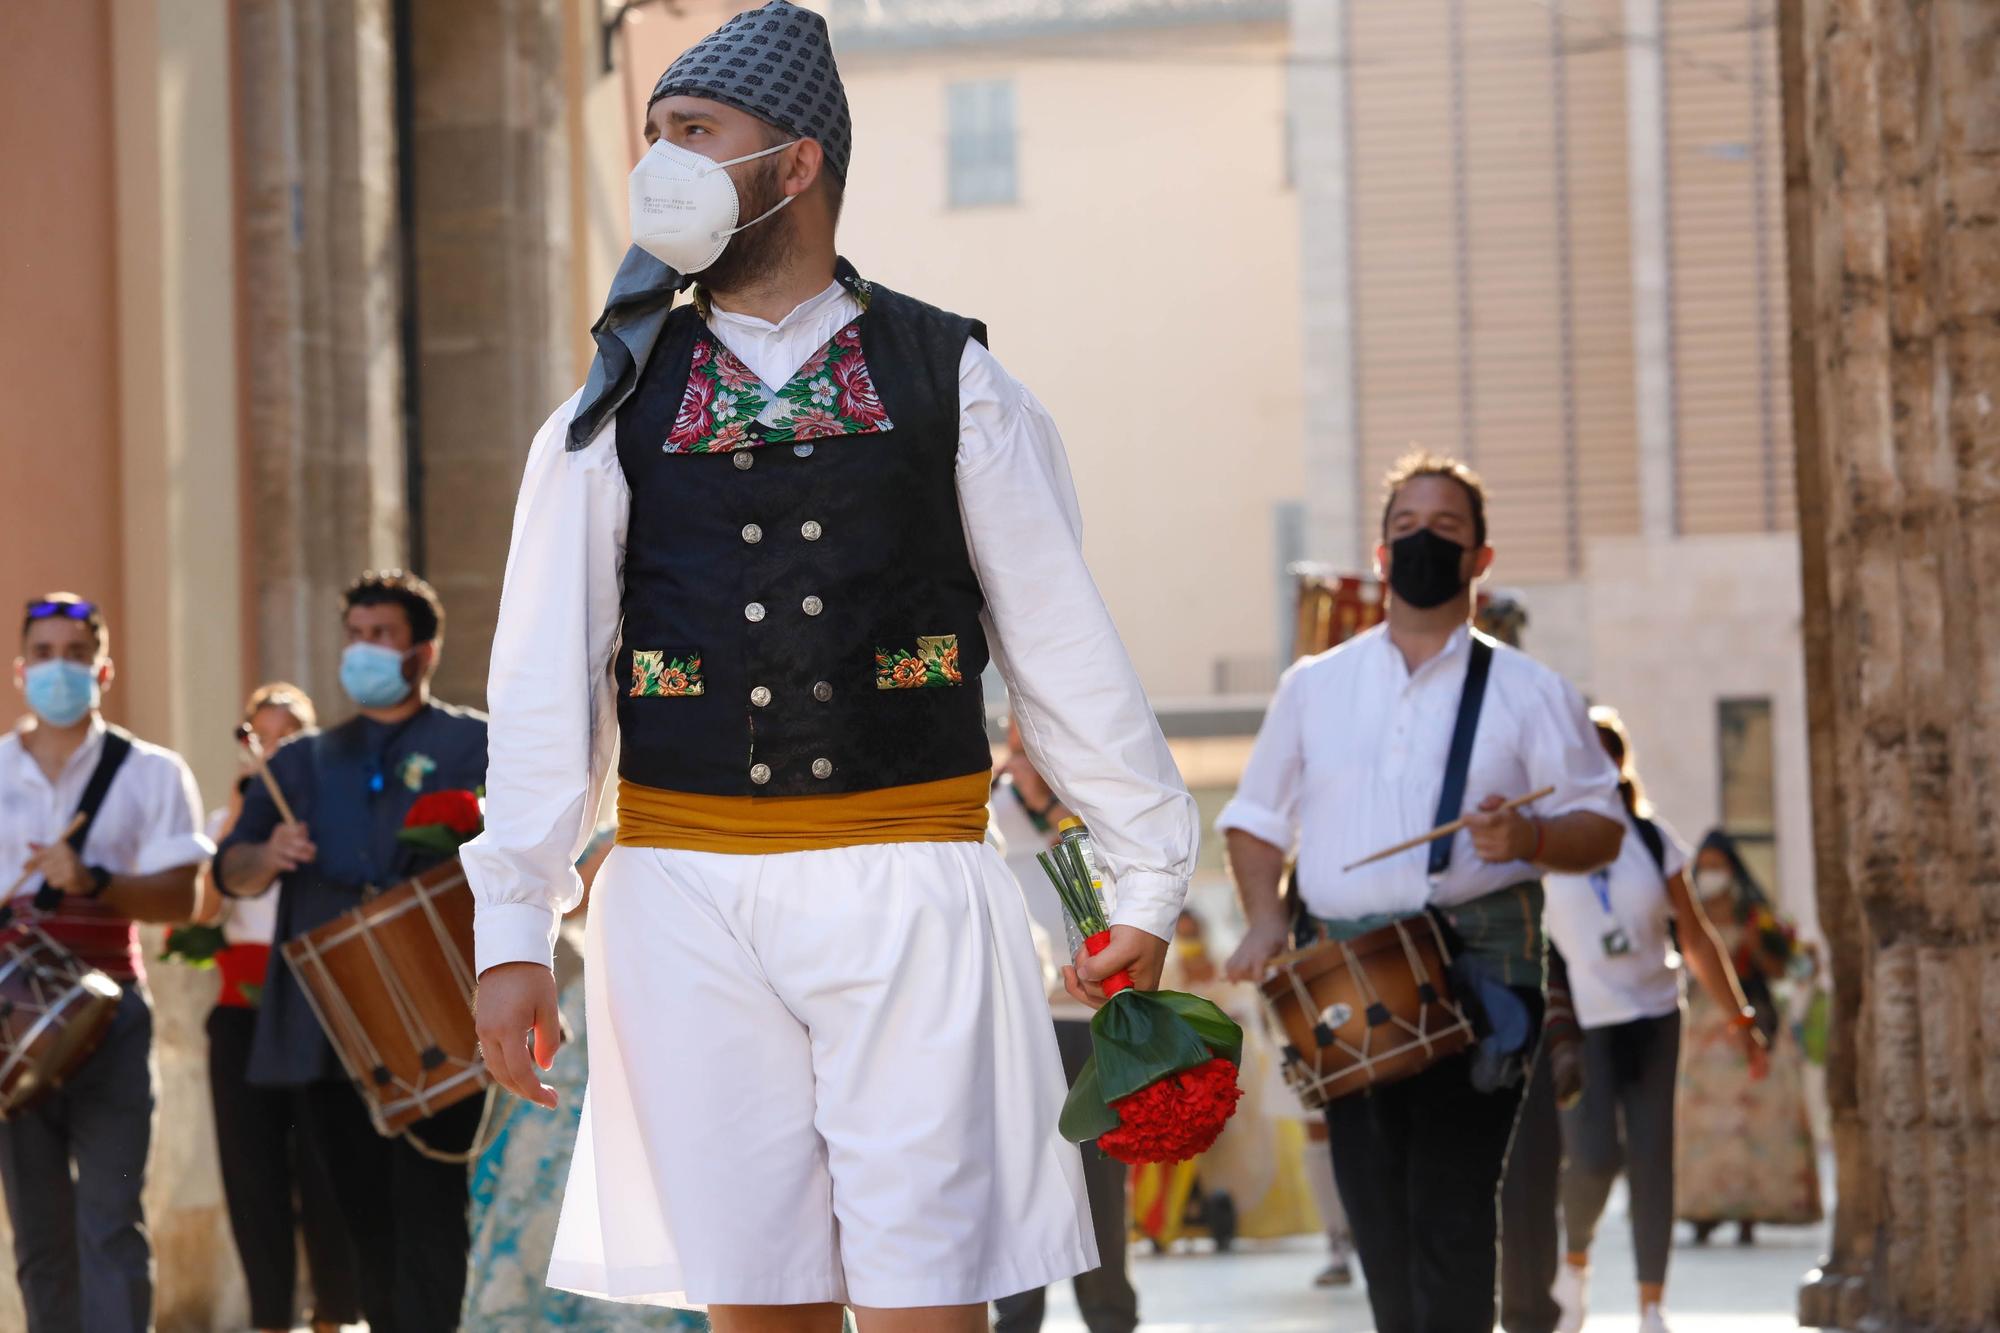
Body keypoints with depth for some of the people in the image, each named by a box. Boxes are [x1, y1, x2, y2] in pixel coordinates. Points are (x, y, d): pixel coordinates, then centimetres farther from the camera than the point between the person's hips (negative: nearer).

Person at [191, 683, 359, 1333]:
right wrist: (240, 817, -8)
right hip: (244, 1005, 3)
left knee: (322, 1158, -5)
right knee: (253, 1162, 0)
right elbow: (205, 908, -3)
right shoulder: (227, 820, 14)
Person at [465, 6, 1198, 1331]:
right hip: (688, 907, 2)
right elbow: (547, 680, 6)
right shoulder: (612, 416, 10)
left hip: (909, 891, -2)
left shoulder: (953, 384, 7)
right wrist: (514, 931, -1)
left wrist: (1146, 879, 9)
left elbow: (1065, 645, 9)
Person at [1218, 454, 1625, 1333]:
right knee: (1375, 1209, 3)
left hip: (1477, 960, -3)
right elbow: (1255, 819, 20)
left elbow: (1603, 829, 5)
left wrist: (1529, 838, -16)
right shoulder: (1314, 686, 15)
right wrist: (1265, 917, 2)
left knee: (1451, 1205, -11)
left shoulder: (1529, 693, 7)